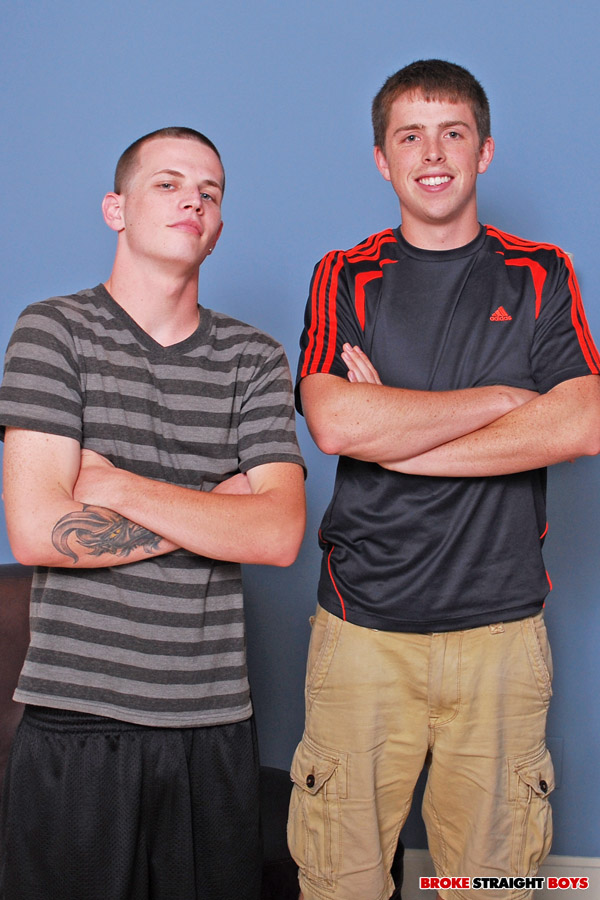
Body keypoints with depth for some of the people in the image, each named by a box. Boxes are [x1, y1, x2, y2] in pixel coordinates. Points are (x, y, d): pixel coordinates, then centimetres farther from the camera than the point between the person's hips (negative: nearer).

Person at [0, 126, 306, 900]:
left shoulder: (255, 359, 7)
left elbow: (281, 535, -6)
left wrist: (119, 487, -13)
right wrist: (218, 507, -6)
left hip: (215, 722, 3)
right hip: (76, 721, -2)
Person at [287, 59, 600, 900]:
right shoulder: (346, 278, 6)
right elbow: (334, 423, -12)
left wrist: (394, 435, -10)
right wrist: (501, 398, -8)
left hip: (502, 625, 1)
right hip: (363, 623, 0)